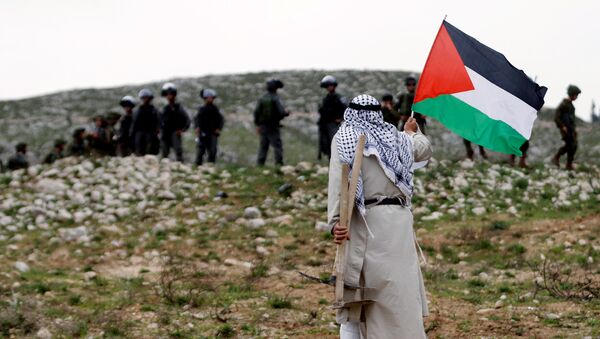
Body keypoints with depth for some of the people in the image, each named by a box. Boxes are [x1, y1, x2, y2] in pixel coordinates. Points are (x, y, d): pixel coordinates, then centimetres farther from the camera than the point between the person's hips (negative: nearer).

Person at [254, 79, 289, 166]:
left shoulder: (262, 99, 4)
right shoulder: (275, 98, -12)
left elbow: (256, 112, 4)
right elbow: (281, 112, -18)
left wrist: (257, 124, 12)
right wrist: (286, 113, 5)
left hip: (263, 126, 6)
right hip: (273, 126, -5)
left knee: (263, 146, 11)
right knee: (277, 145, -2)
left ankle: (260, 163, 10)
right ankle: (278, 163, -9)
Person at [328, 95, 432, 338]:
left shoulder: (343, 138, 5)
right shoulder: (395, 136, 16)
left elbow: (338, 180, -11)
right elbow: (424, 149, 38)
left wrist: (336, 220, -19)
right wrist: (412, 132, 59)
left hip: (364, 223, -2)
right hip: (397, 220, 3)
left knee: (352, 298, 4)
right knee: (401, 294, 3)